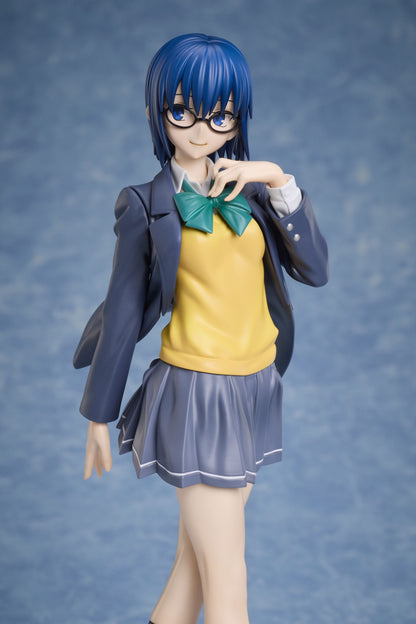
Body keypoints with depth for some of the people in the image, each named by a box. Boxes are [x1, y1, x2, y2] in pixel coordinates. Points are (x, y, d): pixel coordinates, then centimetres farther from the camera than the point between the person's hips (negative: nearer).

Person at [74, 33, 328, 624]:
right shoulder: (147, 205, -7)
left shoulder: (250, 188, 6)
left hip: (255, 391, 5)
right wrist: (99, 417, 1)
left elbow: (315, 269, -4)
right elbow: (122, 313, -3)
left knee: (198, 553, 16)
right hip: (197, 395, -5)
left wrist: (280, 183, -14)